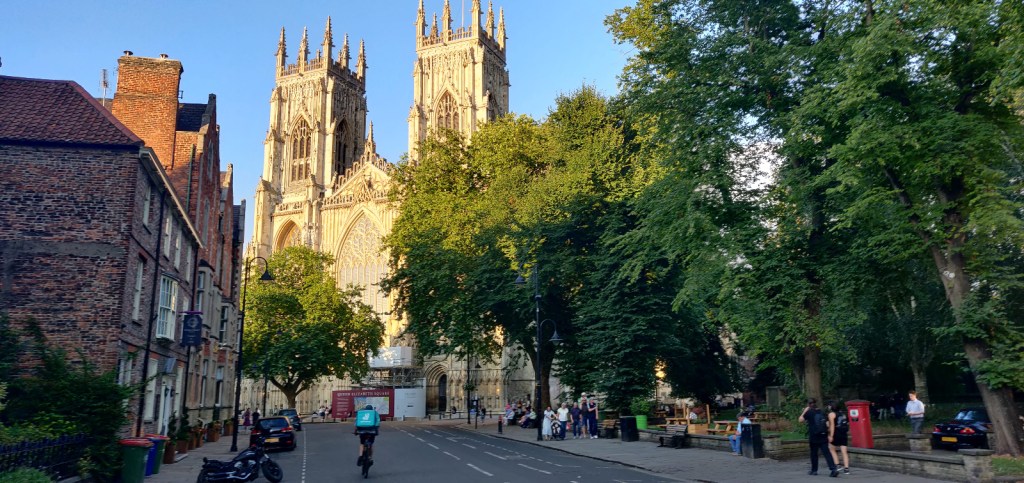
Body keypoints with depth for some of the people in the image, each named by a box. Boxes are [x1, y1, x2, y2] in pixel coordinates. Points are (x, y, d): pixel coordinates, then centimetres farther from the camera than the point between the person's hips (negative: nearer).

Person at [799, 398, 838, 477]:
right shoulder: (822, 413, 6)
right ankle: (833, 469, -14)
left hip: (813, 438, -3)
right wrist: (829, 435, 10)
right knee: (827, 453, -1)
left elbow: (801, 420, 1)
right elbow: (828, 425, 4)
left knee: (814, 454, 11)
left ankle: (814, 470, 19)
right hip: (823, 437, 3)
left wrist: (804, 411, 9)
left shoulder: (809, 413, -6)